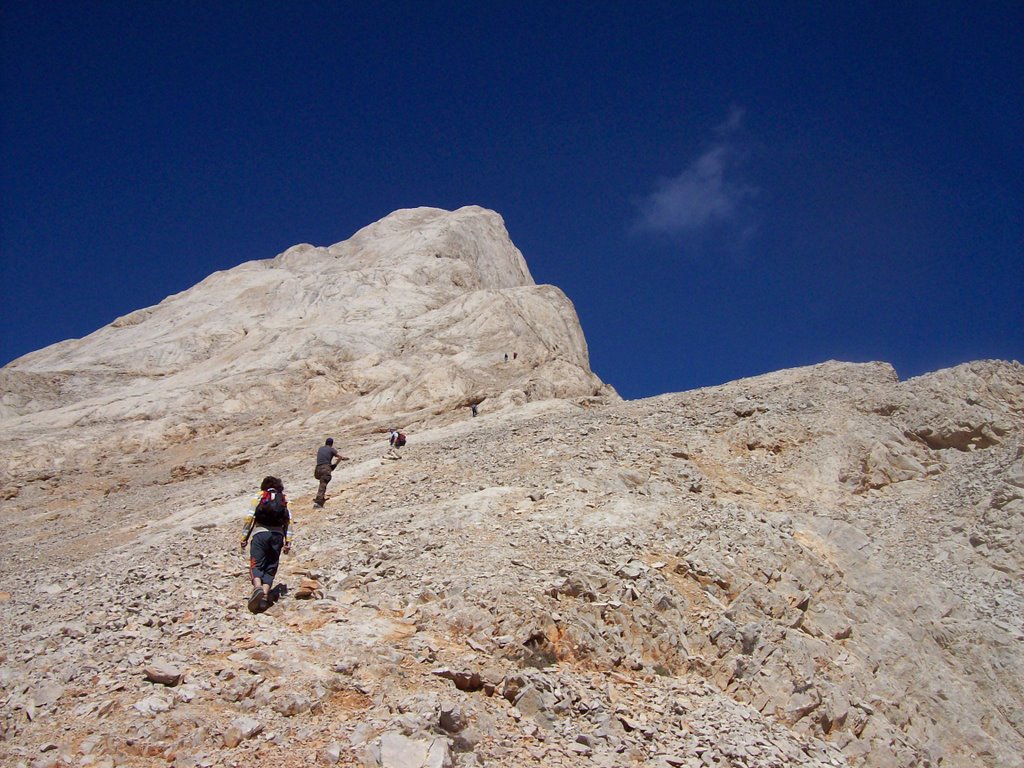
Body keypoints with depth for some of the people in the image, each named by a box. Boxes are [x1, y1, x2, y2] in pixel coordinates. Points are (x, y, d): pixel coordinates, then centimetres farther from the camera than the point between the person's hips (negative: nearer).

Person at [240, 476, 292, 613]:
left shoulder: (258, 497, 12)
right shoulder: (284, 499, 16)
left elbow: (249, 518, 2)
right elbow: (289, 521, 5)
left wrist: (244, 537, 5)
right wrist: (288, 541, 3)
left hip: (260, 533, -2)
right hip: (277, 535, 2)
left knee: (256, 565, -4)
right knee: (270, 568, 7)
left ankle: (257, 587, -31)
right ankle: (265, 594, -10)